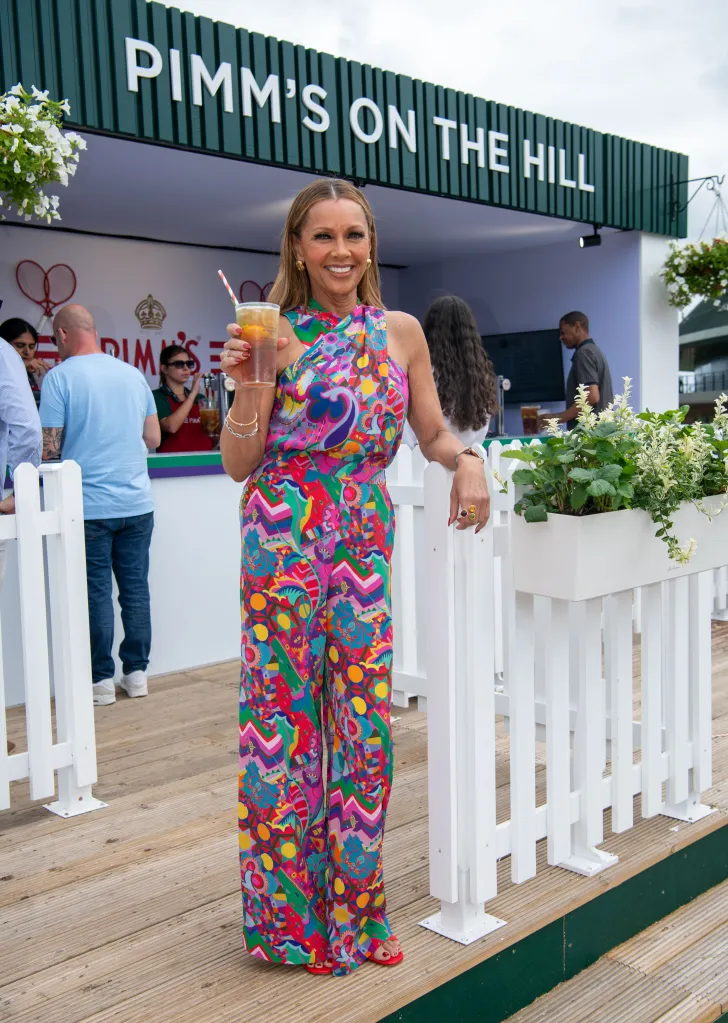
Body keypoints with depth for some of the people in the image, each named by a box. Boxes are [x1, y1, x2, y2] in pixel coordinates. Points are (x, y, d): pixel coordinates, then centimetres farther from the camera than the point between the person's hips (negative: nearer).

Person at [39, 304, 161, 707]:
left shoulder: (59, 377, -7)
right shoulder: (133, 374, 8)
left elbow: (49, 448, -9)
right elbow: (154, 438, 12)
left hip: (90, 507, -4)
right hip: (137, 503, 4)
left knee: (96, 593, 3)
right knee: (136, 589, 10)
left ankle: (101, 680, 10)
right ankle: (137, 673, 17)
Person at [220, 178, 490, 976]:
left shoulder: (400, 332, 8)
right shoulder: (275, 335, -1)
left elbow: (432, 433, 14)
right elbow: (238, 464, -2)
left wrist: (467, 461, -7)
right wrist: (248, 381, -16)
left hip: (366, 542, 3)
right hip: (285, 540, -3)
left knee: (365, 717, 7)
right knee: (284, 714, 3)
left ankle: (353, 910, 26)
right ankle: (290, 915, 23)